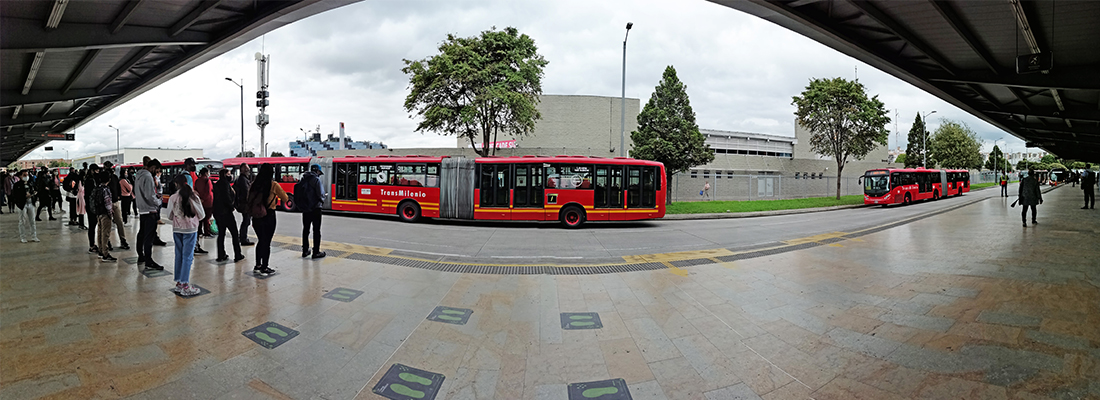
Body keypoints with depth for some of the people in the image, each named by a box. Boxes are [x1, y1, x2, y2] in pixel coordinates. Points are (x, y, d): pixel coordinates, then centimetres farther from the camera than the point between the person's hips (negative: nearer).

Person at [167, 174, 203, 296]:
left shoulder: (172, 198, -4)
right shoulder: (194, 197, -9)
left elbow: (169, 216, 6)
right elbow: (201, 215, -1)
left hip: (177, 229, 3)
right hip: (191, 229, -2)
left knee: (179, 255, 12)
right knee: (188, 256, 0)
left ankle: (178, 283, 17)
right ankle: (185, 285, -2)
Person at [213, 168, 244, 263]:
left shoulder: (217, 184, 13)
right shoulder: (225, 183, -13)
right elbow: (226, 197, -21)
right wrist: (231, 205, -4)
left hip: (217, 212, 8)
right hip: (226, 212, -8)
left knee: (221, 234, 13)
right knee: (234, 233, 0)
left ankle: (221, 255, 14)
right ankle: (237, 255, 2)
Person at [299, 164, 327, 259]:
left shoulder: (303, 179, 9)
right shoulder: (316, 179, -12)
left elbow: (298, 192, 10)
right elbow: (320, 193, -18)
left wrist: (301, 204, 16)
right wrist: (322, 200, 2)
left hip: (305, 209, 7)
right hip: (315, 208, -7)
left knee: (305, 229, 15)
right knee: (316, 230, 0)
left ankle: (305, 251, 23)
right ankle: (316, 252, 1)